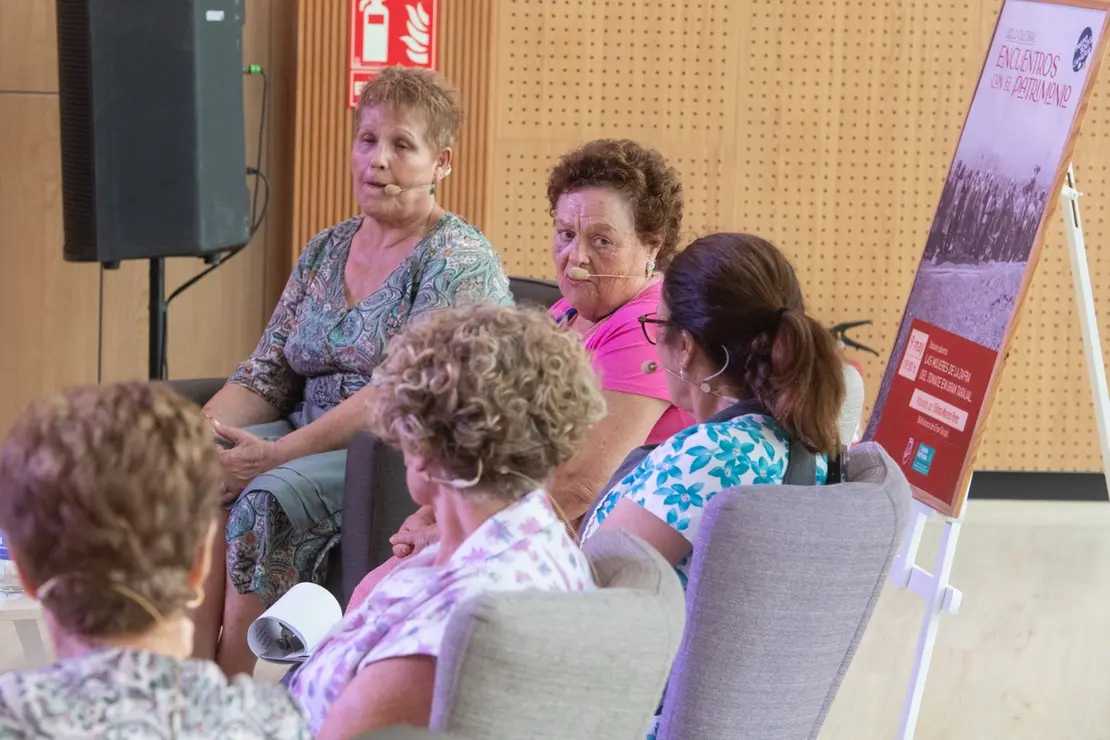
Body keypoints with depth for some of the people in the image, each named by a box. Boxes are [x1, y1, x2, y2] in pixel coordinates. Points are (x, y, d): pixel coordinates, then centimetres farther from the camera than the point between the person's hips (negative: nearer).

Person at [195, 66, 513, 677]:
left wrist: (276, 455, -24)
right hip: (311, 441, 7)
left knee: (272, 497, -32)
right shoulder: (324, 252, 16)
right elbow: (268, 373, 12)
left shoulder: (460, 263, -8)